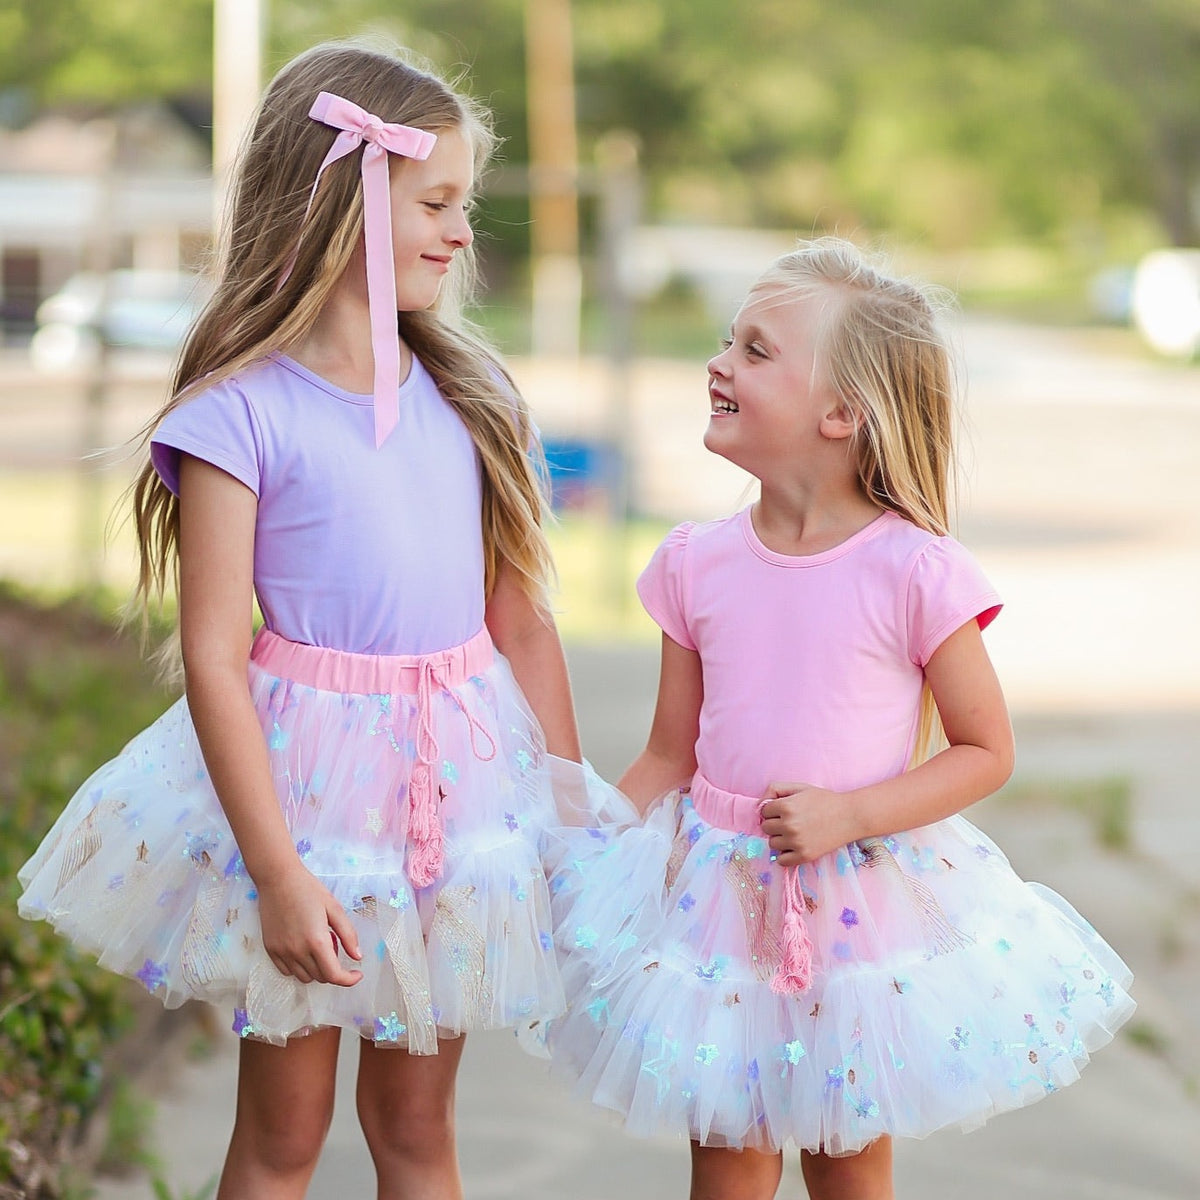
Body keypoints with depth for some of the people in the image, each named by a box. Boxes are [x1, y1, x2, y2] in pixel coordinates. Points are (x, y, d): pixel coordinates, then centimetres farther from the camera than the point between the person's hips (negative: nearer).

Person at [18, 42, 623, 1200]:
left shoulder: (466, 397, 4)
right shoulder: (242, 413, -12)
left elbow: (520, 620, 8)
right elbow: (212, 653, -14)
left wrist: (575, 817, 8)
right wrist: (279, 874, -17)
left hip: (458, 779, 4)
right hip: (306, 773, -4)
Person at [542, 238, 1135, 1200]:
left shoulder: (913, 570, -14)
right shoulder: (697, 564, -2)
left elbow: (987, 750, -7)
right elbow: (669, 758, 6)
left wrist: (848, 813, -18)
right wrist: (564, 857, -1)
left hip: (864, 903, -3)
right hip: (719, 898, 3)